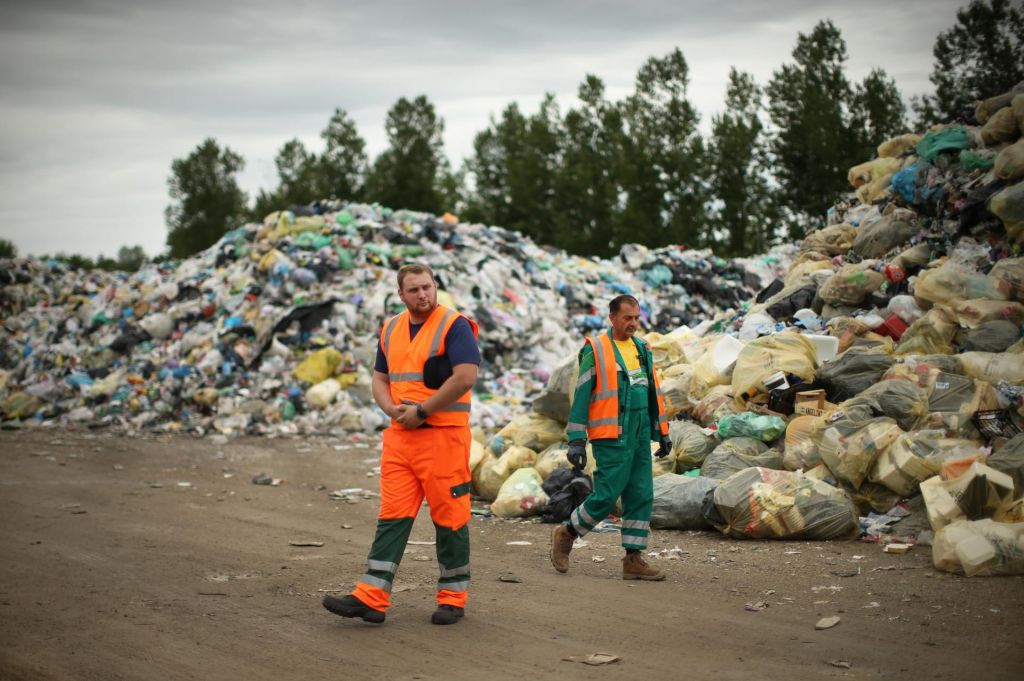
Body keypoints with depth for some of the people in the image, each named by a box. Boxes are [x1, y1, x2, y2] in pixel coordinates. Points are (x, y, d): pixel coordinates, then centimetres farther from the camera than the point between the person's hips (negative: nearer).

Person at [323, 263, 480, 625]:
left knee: (449, 517, 1)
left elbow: (465, 377, -18)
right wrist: (393, 409, -3)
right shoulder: (391, 329, 14)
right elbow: (380, 379, 19)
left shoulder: (454, 326, -7)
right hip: (399, 436, 6)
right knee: (392, 516, 2)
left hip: (443, 435, -6)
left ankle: (453, 598, 12)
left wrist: (421, 411, -14)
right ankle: (370, 598, -1)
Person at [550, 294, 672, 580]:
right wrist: (576, 439, -11)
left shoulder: (642, 349, 14)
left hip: (640, 437, 7)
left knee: (642, 496, 3)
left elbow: (653, 393, 20)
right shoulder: (595, 350, -6)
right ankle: (566, 534, 13)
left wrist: (662, 433, 17)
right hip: (611, 438, -7)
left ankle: (634, 559, 8)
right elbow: (581, 395, -7)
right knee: (606, 496, -8)